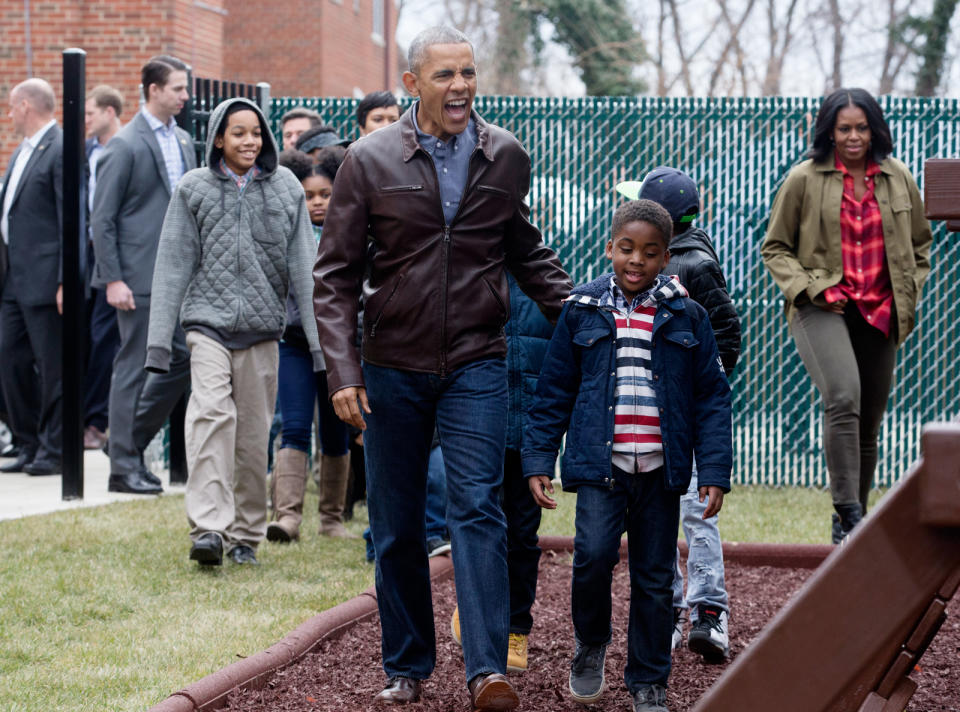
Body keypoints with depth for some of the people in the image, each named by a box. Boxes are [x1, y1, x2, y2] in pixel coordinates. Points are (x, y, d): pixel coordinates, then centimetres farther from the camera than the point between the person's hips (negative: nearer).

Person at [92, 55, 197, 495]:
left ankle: (131, 439, 23)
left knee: (184, 359, 7)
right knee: (134, 367, -2)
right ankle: (123, 466, 6)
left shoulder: (183, 141, 13)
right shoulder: (125, 146, -10)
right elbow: (102, 219, -11)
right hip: (139, 277, -7)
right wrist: (113, 279, -16)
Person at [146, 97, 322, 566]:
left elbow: (302, 265, 7)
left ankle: (246, 533, 16)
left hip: (262, 325, 2)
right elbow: (174, 264, 5)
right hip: (208, 320, -2)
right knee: (211, 413, -20)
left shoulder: (285, 188, 8)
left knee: (254, 431, 4)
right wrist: (159, 339, 0)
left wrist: (319, 337, 2)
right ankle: (208, 528, -25)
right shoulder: (194, 189, 5)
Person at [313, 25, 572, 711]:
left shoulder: (507, 157, 3)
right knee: (396, 527, 7)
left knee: (478, 509, -11)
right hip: (393, 366, 0)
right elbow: (335, 275, 0)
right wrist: (343, 371, -8)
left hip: (476, 364, 0)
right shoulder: (371, 160, -3)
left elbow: (529, 254, 18)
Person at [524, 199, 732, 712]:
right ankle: (590, 645, 8)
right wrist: (537, 461, 2)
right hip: (600, 464, -1)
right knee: (593, 555, -19)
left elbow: (711, 397, 6)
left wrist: (714, 472, -1)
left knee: (654, 578, 6)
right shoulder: (583, 312, 5)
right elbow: (553, 393, 8)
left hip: (660, 471, 1)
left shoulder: (686, 318, 5)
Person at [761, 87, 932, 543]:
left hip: (879, 313, 4)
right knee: (843, 398, -27)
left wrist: (908, 293, 9)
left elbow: (920, 244, 22)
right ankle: (849, 509, -26)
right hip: (823, 309, -4)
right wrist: (810, 288, -9)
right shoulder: (804, 180, -1)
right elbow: (775, 248, 5)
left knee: (869, 421, 8)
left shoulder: (898, 180, 8)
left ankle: (848, 522, 23)